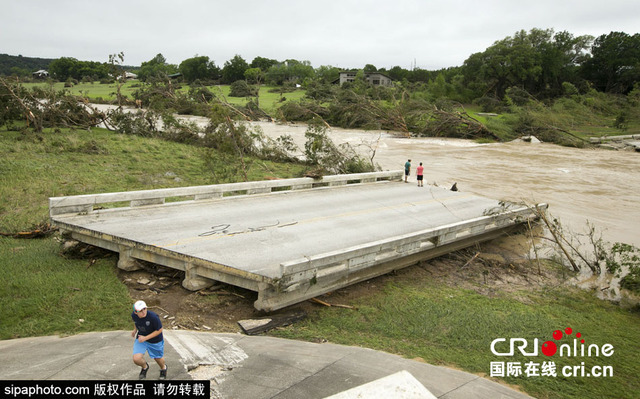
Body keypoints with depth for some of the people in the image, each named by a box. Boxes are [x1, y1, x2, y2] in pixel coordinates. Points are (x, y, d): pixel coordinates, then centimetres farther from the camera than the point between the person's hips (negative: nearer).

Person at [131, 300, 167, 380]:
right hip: (141, 338, 3)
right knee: (136, 359, -16)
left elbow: (159, 330, -22)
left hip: (155, 340, -3)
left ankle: (163, 368, 55)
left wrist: (145, 338, -24)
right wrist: (135, 330, 0)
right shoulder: (134, 315, -18)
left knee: (158, 358, 17)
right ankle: (145, 367, 22)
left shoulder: (153, 317, -34)